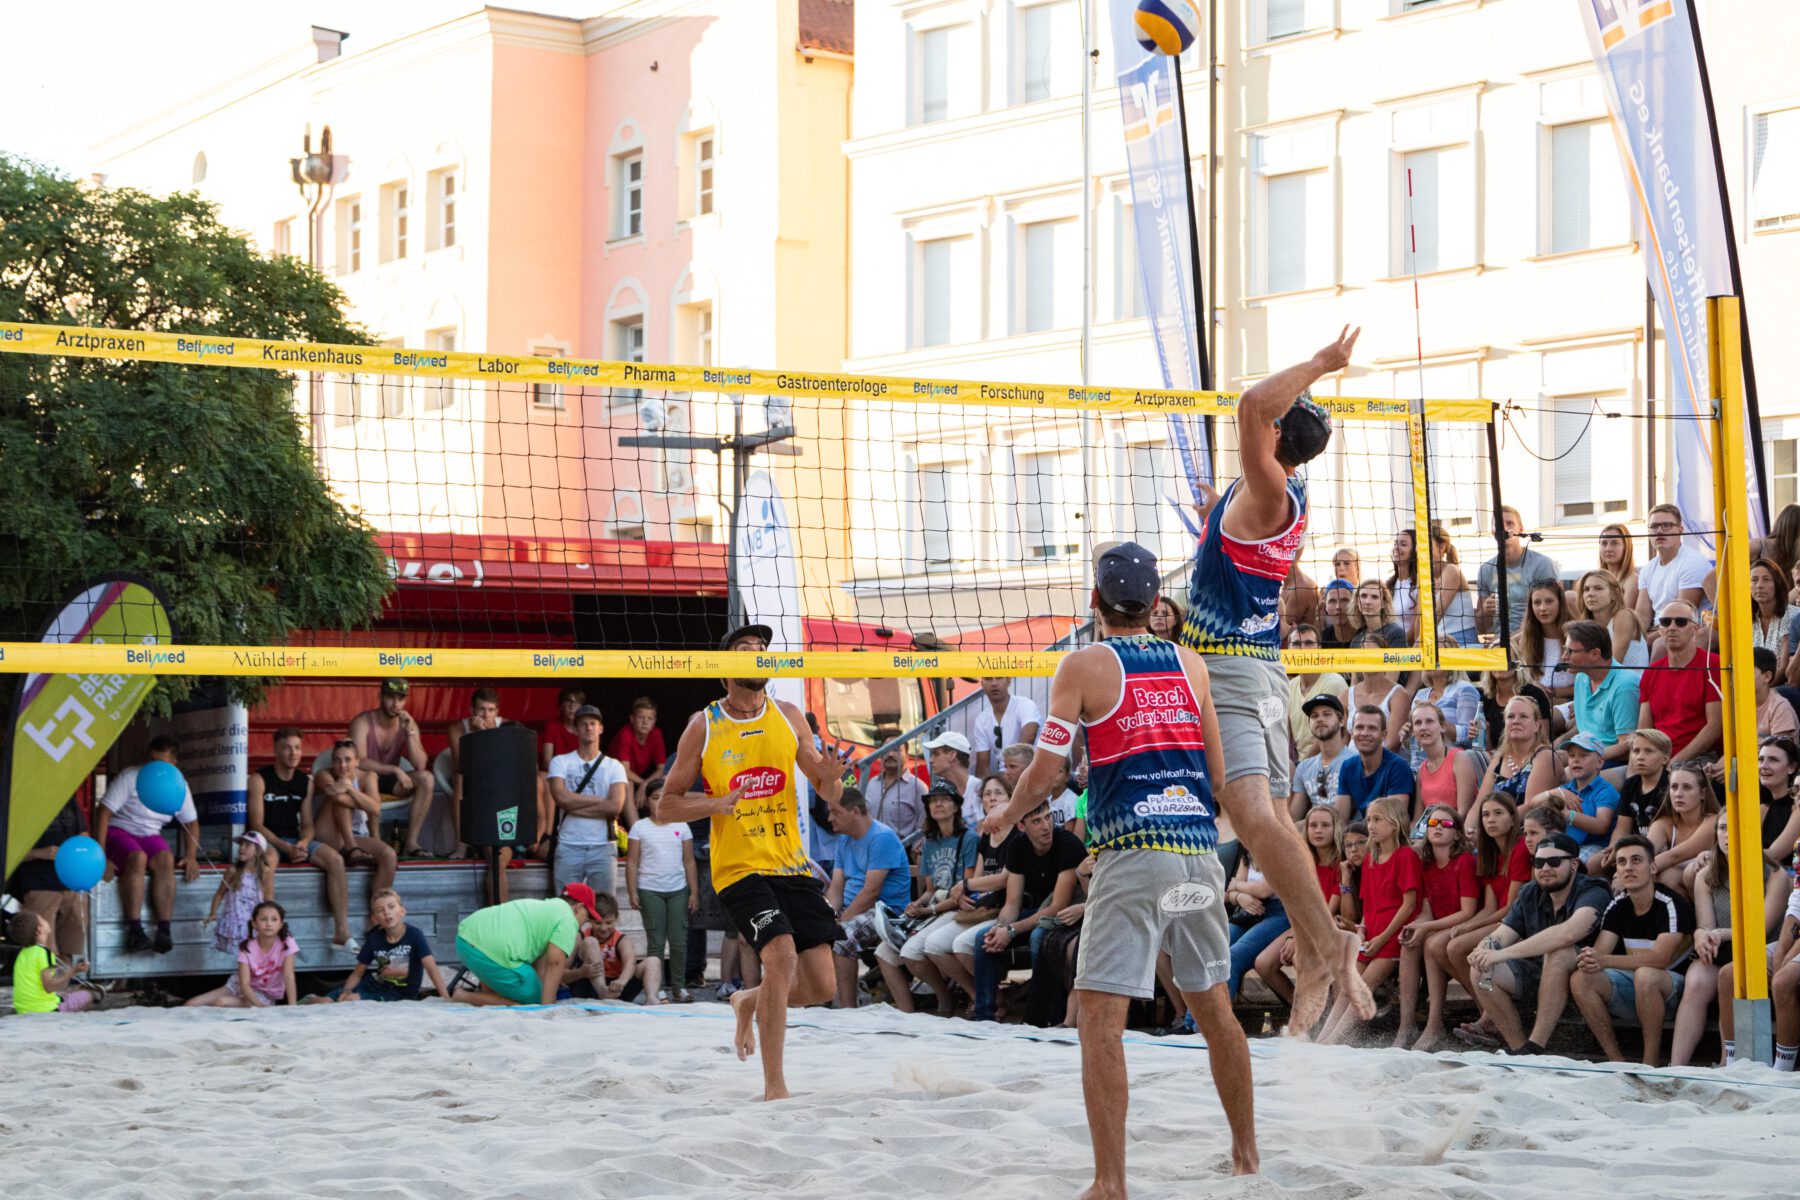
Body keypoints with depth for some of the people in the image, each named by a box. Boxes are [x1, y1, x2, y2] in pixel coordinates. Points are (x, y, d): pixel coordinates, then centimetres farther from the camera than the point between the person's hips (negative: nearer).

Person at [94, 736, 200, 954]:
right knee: (137, 858, -37)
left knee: (165, 860, -30)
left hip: (149, 835, 4)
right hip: (118, 832, -4)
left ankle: (164, 930, -35)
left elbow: (191, 822, 12)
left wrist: (191, 856, -5)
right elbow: (103, 812, -16)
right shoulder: (130, 777, -12)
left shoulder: (179, 785, 3)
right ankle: (134, 930, -39)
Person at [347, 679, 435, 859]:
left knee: (426, 778, -20)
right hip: (362, 781, -5)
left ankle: (411, 842, -19)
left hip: (389, 782, 5)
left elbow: (420, 766, -14)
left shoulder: (409, 724, -4)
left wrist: (409, 733, -24)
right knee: (370, 776, -39)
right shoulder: (362, 722, -17)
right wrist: (395, 770, -31)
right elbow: (360, 762, -28)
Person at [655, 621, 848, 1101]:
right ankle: (774, 1086, -17)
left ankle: (749, 1002, 33)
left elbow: (827, 791, 14)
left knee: (821, 987, 0)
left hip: (793, 865, 4)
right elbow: (667, 804, 1)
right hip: (739, 868, -4)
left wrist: (830, 781, -10)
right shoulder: (703, 726, -2)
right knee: (781, 953, -26)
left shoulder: (788, 717, 8)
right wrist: (718, 803, -17)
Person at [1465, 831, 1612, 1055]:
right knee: (1480, 970, -15)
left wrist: (1503, 953, -40)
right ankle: (1518, 1045, -11)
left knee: (1558, 953, -37)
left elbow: (1567, 934, -39)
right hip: (1536, 975, 6)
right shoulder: (1529, 894, 3)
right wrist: (1487, 947, -29)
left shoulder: (1593, 894, -20)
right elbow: (1501, 936, -1)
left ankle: (1535, 1046, -31)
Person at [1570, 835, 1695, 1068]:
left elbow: (1660, 959, -27)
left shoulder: (1672, 904, -16)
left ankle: (1651, 1064, -28)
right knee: (1581, 980, -18)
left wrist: (1605, 961, -34)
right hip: (1634, 989, 6)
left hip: (1673, 989, -6)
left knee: (1645, 975, -38)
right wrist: (1588, 960, -32)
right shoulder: (1617, 906, 3)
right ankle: (1616, 1061, -15)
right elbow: (1599, 952, -5)